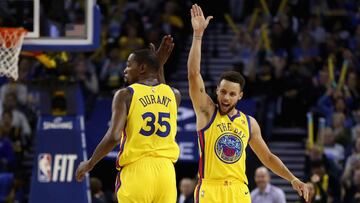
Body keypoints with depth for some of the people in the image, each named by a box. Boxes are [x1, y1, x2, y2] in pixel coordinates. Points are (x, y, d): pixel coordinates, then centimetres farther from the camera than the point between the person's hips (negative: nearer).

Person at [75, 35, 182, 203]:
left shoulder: (125, 95, -3)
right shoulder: (173, 94, 10)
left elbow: (113, 137, -13)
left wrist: (90, 164, -2)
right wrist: (159, 64, 29)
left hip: (136, 170, -4)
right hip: (165, 170, 4)